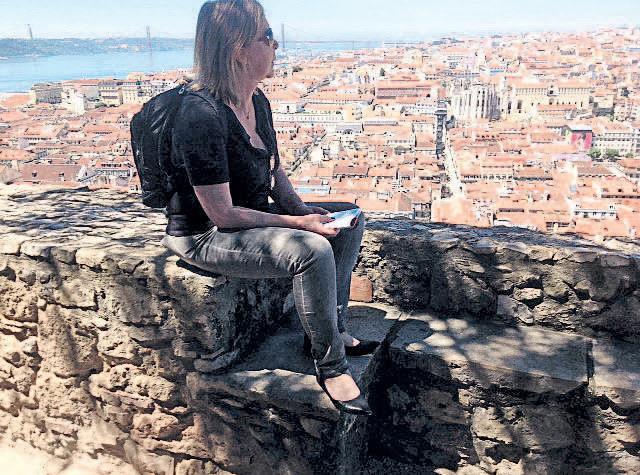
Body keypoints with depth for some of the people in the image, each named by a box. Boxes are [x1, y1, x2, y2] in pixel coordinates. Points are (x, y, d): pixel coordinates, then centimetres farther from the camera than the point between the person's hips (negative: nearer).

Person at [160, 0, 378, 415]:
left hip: (253, 218, 9)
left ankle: (330, 329, 10)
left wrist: (301, 208, -5)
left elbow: (275, 170, 13)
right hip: (206, 237, -9)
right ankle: (330, 364, -11)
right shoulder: (202, 116, -26)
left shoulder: (257, 102, 2)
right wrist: (297, 223, -23)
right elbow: (222, 214, -25)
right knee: (313, 249, -30)